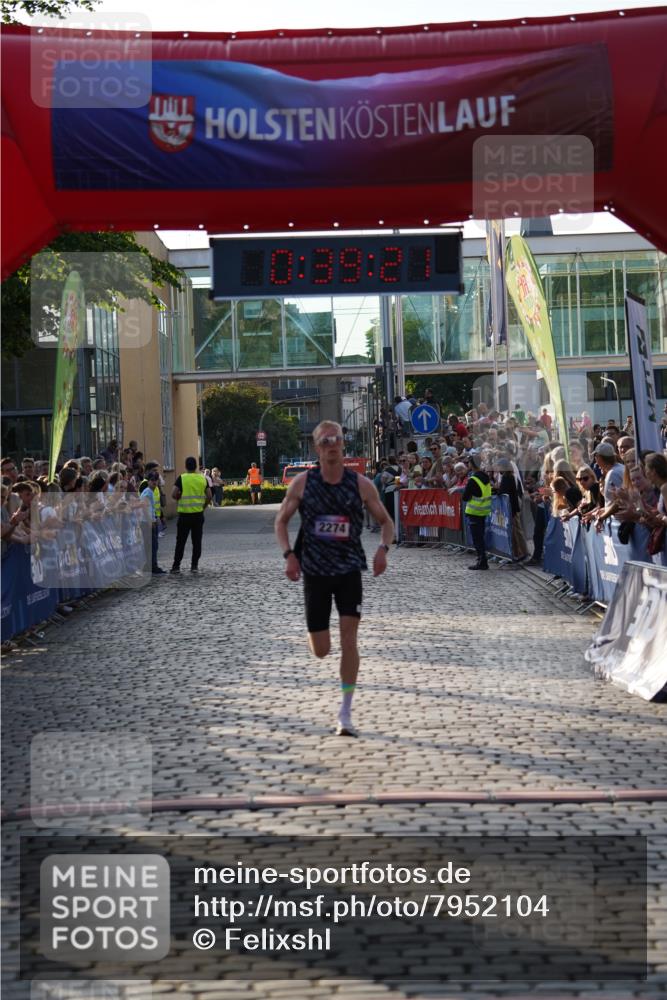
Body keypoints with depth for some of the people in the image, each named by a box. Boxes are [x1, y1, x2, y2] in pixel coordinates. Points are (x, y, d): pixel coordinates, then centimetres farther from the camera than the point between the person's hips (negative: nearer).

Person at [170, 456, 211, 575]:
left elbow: (173, 495, -14)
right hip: (198, 514, 2)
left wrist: (180, 497, 6)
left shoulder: (182, 478, -7)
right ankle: (194, 566, 8)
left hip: (184, 514, -2)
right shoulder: (202, 478, 2)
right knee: (197, 541, 8)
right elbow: (209, 496, 3)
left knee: (181, 541, 4)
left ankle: (176, 566, 5)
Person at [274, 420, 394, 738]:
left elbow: (386, 522, 7)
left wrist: (383, 548, -13)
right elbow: (281, 521, 7)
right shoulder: (302, 483, -2)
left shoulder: (361, 484, -3)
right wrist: (289, 555, -9)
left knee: (349, 639, -11)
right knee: (320, 650, 1)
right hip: (315, 570, 0)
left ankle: (345, 714, -3)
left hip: (349, 569, 0)